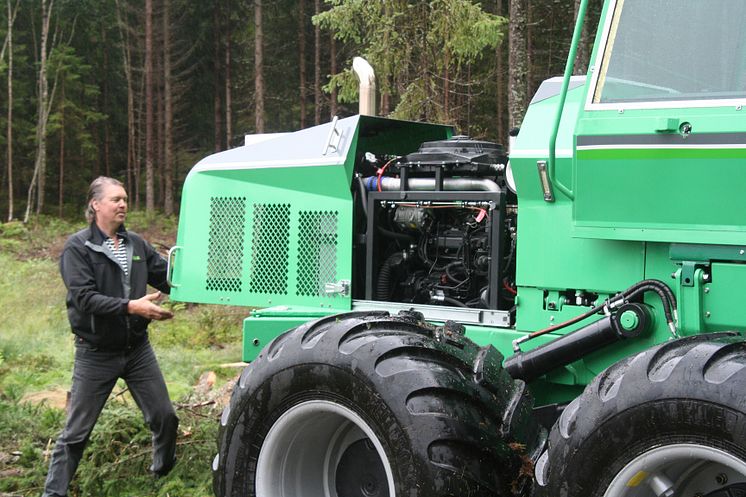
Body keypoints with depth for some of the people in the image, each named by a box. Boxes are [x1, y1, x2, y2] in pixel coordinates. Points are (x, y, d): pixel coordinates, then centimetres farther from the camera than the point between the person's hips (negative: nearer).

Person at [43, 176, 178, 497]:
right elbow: (84, 298, -21)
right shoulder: (77, 247, -10)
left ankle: (164, 471, 33)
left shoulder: (136, 244, 6)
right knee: (76, 431, 1)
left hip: (137, 348, 5)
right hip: (96, 354, -5)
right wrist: (131, 306, -30)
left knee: (164, 416, 8)